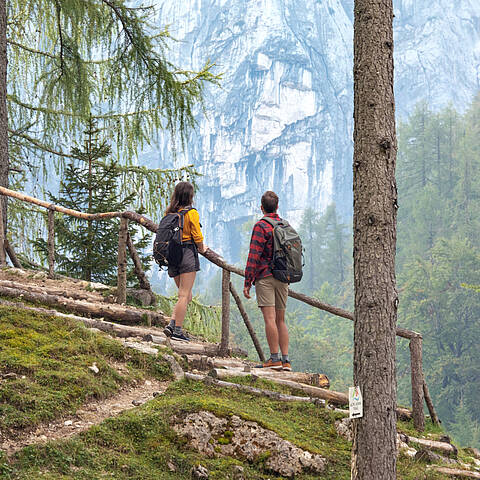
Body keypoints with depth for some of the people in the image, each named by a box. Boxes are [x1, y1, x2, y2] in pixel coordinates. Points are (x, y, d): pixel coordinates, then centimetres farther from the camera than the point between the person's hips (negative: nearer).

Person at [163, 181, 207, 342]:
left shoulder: (169, 213, 9)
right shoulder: (191, 213, -7)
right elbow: (197, 236, -7)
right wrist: (202, 249, 12)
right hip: (188, 254, -6)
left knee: (186, 296, 14)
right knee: (184, 295, -4)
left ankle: (172, 324, -2)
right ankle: (177, 330, -7)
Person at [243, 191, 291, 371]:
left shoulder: (261, 226, -6)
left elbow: (254, 255, -12)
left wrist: (247, 282, -10)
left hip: (265, 277, -6)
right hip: (283, 278, 6)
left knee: (270, 318, -8)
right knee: (281, 319, 9)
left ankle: (275, 358, -12)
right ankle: (285, 360, 5)